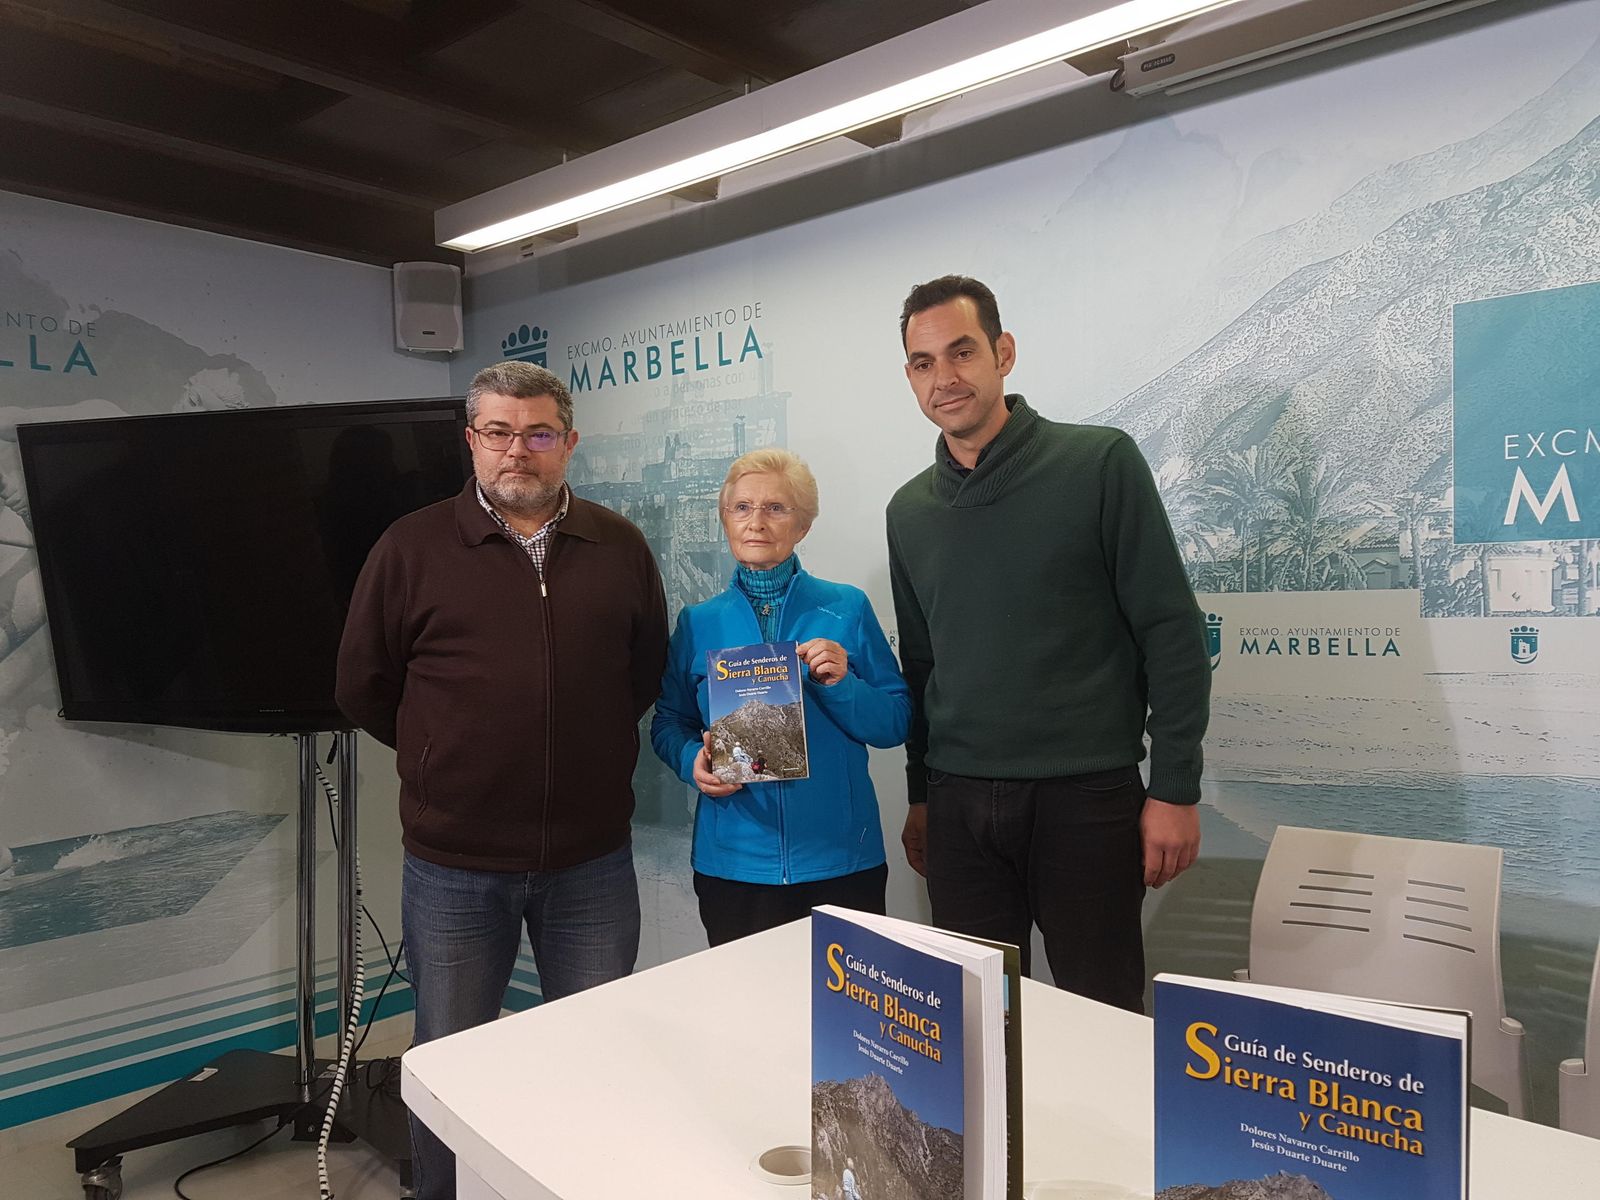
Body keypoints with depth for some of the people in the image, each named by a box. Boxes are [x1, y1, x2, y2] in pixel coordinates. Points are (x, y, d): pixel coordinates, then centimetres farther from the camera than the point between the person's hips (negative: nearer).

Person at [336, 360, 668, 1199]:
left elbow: (647, 671, 11)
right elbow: (363, 689, 3)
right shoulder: (412, 548, -4)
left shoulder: (619, 548, 2)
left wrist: (587, 750, 6)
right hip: (454, 861, -1)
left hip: (592, 858, 2)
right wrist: (451, 759, 6)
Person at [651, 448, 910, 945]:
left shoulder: (848, 609, -1)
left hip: (840, 861, -1)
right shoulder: (698, 623, 4)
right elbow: (669, 722, 9)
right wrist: (691, 760, -10)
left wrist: (841, 684, -17)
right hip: (733, 862, 1)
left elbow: (896, 722, -1)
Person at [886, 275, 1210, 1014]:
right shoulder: (909, 510, 8)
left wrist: (1175, 788, -9)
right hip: (958, 806, 4)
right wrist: (919, 794, 14)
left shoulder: (1099, 463, -5)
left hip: (1086, 798, -4)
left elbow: (1171, 632, -6)